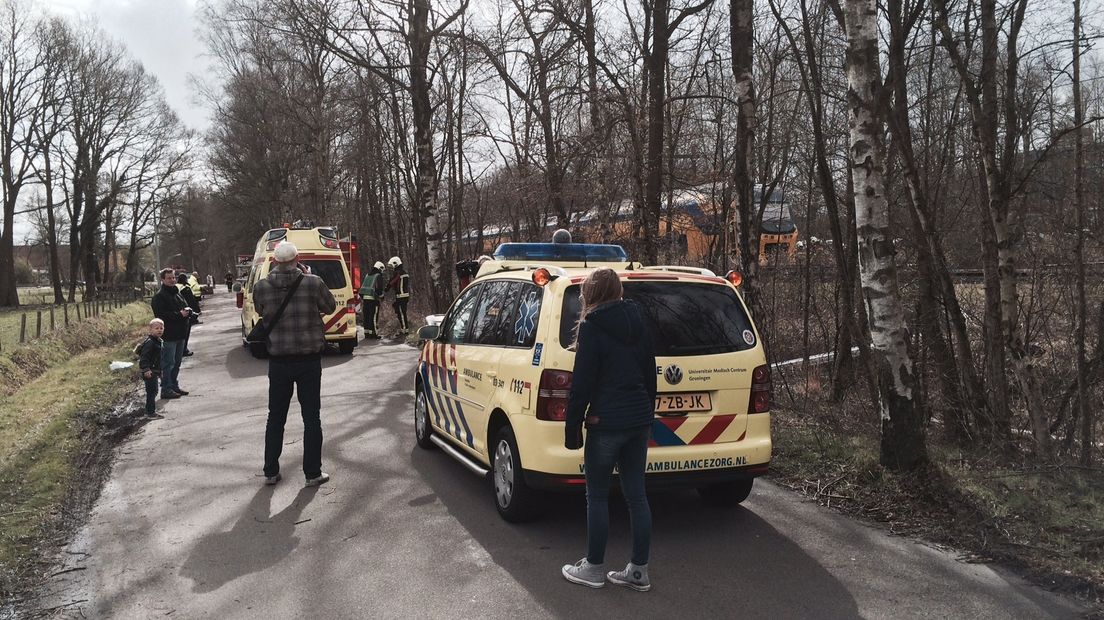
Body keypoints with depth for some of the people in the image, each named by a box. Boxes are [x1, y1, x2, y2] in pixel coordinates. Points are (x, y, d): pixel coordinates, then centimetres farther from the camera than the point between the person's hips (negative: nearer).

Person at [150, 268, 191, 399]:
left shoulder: (177, 293, 17)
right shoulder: (159, 297, -10)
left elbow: (187, 307, 21)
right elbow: (161, 315, -20)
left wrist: (187, 311, -3)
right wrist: (179, 314, -21)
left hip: (180, 334, 9)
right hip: (168, 336, -9)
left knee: (177, 362, 16)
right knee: (168, 364, -6)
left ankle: (174, 386, 25)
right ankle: (166, 389, -2)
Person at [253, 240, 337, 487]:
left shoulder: (261, 288, -9)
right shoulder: (313, 284, -13)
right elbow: (330, 307, 3)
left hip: (278, 361, 2)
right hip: (309, 359, -1)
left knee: (275, 417, 15)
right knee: (311, 417, 8)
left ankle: (271, 472, 21)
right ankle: (313, 473, 11)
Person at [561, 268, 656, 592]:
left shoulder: (592, 327, -10)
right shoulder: (637, 322, 10)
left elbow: (582, 382, -12)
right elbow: (650, 374, 15)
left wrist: (573, 427, -6)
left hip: (606, 422, -7)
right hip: (640, 419, 7)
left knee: (597, 496, 7)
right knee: (636, 495, 11)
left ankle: (594, 568, 17)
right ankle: (638, 571, 18)